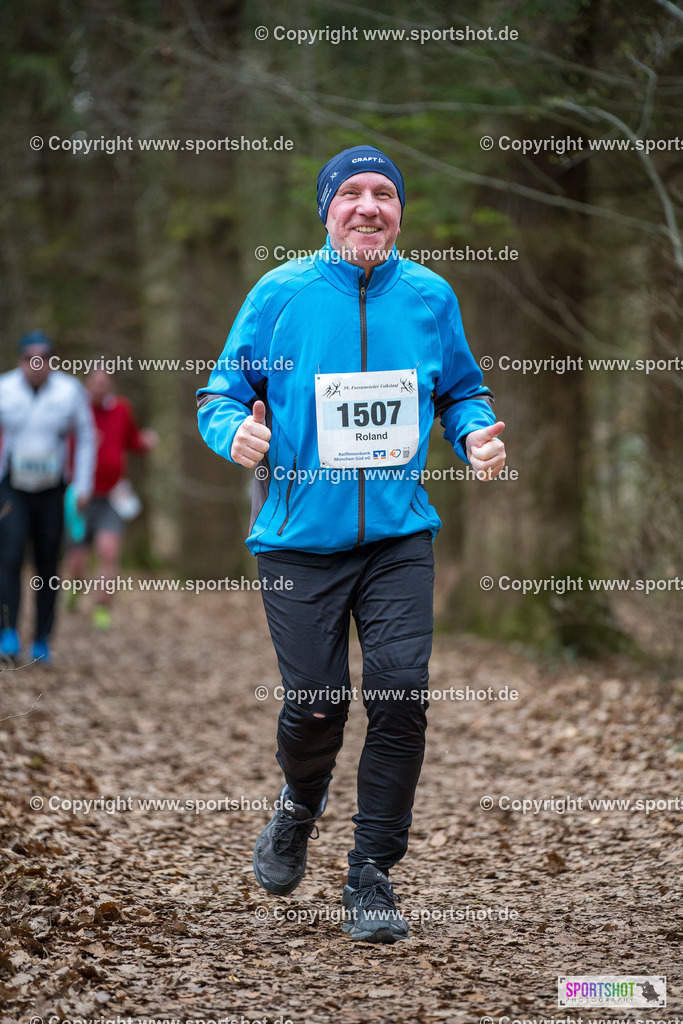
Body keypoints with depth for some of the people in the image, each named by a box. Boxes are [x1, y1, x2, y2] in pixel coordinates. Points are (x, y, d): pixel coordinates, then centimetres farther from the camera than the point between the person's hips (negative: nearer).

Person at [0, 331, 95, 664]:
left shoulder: (70, 392, -7)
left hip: (51, 494, 1)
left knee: (47, 568, 4)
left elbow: (86, 439, 5)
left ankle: (42, 641, 16)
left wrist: (83, 487, 0)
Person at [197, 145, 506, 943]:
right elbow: (221, 392, 4)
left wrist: (477, 433, -4)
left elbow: (460, 391, 17)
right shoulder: (280, 294, -1)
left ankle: (371, 877, 5)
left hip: (399, 535, 2)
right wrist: (236, 430, -18)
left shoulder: (430, 297, 5)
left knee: (401, 692, -9)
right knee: (316, 703, -1)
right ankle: (300, 807, 37)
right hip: (301, 537, -1)